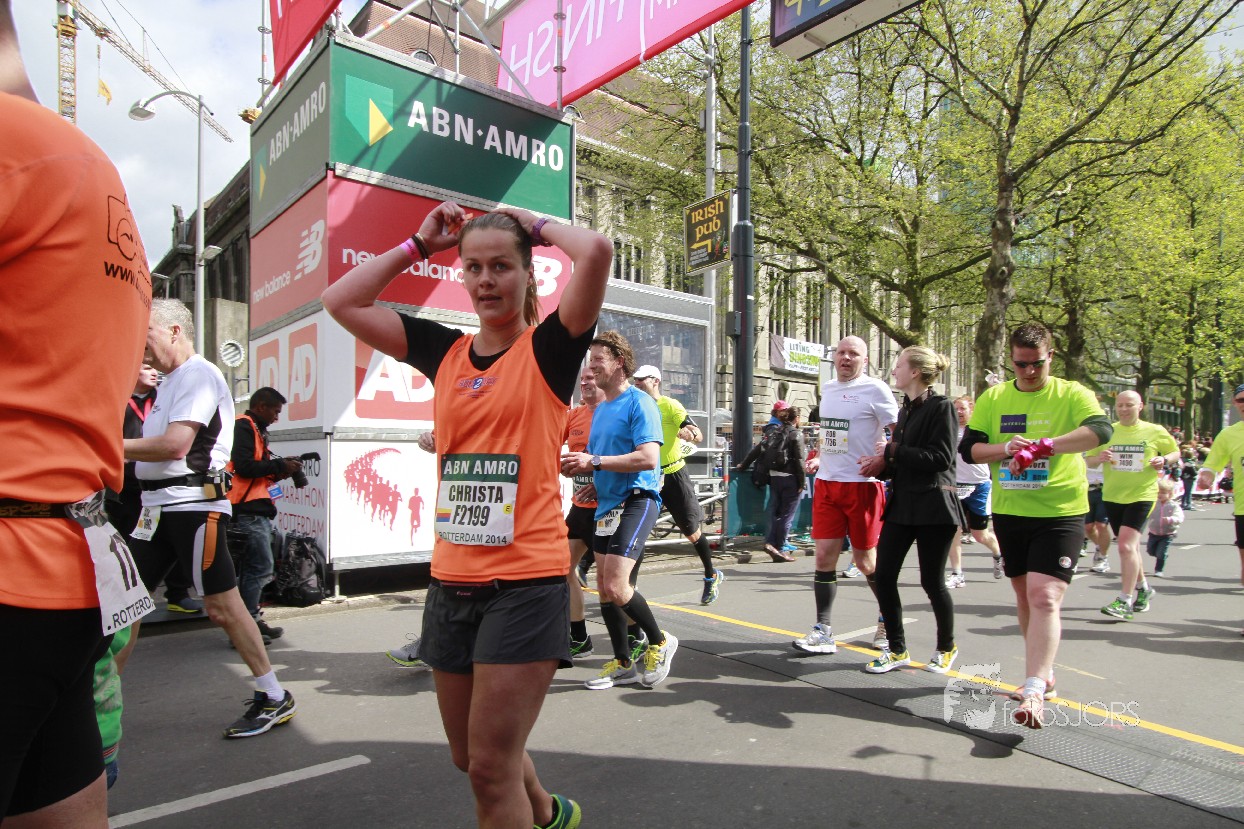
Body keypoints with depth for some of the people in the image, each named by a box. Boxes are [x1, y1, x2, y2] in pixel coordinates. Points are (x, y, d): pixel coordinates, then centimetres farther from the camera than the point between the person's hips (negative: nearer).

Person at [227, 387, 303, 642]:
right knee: (260, 568, -9)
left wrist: (280, 471, 8)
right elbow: (243, 467, -20)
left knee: (254, 567, 14)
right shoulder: (243, 426, -9)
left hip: (256, 509, 11)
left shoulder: (255, 429, 23)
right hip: (247, 509, -11)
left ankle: (252, 621, 22)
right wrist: (280, 465, -11)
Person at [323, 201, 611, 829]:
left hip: (526, 581, -6)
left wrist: (535, 225, -2)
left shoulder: (548, 348, -5)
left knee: (490, 768, 1)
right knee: (469, 755, 23)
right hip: (451, 581, 6)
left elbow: (596, 251, -20)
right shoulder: (444, 352, 9)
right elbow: (340, 302, 11)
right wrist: (419, 245, 9)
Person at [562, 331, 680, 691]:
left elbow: (648, 458, -21)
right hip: (606, 504, 9)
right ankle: (624, 664, 25)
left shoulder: (639, 403, -10)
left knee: (616, 586, -16)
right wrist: (578, 465, 2)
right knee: (604, 588, 10)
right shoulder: (599, 409, 16)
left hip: (636, 501, -9)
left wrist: (594, 461, -19)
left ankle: (660, 642, 10)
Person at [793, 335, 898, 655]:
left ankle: (888, 620, 30)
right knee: (824, 556, 2)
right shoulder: (827, 388, 14)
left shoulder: (875, 389, -7)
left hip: (863, 485, -5)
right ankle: (822, 631, 9)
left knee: (865, 561, 6)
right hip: (826, 483, 6)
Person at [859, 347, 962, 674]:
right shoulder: (906, 410, 14)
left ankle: (946, 647, 28)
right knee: (883, 576, 1)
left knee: (932, 582, 3)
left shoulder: (941, 407, -9)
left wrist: (892, 453, -15)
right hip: (902, 504, 7)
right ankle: (897, 649, 16)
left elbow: (940, 457, -18)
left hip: (934, 506, -7)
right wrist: (882, 465, 0)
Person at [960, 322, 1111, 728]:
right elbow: (968, 448, 1)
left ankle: (1034, 689, -12)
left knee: (1044, 597, -14)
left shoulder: (1071, 394, -4)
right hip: (1008, 512, 4)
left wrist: (1043, 446, -36)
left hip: (1060, 514, -4)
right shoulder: (993, 398, 6)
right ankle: (1045, 674, 33)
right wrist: (1005, 448, -18)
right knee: (1024, 595, 15)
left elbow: (1101, 430, -23)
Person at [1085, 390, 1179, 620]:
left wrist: (1164, 460, -8)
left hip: (1142, 496, -4)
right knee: (1130, 546, 17)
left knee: (1126, 545, -17)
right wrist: (1099, 458, -14)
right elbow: (1089, 460, 8)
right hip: (1112, 496, 4)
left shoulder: (1155, 432, 0)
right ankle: (1143, 588, 39)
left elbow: (1175, 452, 13)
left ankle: (1125, 601, -12)